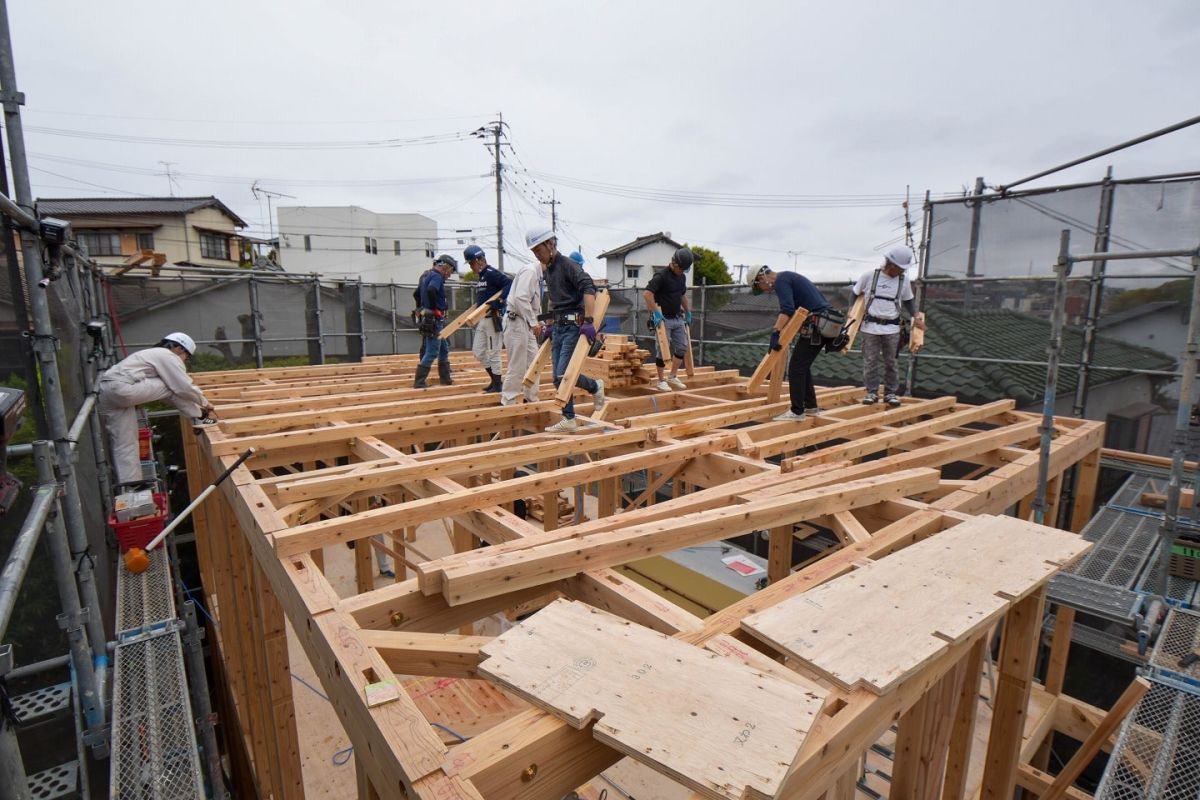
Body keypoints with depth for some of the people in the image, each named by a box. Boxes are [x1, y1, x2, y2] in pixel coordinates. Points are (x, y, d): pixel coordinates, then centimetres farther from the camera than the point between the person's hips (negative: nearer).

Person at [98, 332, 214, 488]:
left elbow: (174, 395, 29)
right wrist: (204, 402, 13)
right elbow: (185, 388, -5)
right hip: (121, 389, -10)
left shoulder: (156, 355, 30)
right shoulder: (168, 356, 1)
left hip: (105, 392, 10)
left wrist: (200, 413, 26)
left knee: (125, 444, 10)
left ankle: (130, 483, 11)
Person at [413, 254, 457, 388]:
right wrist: (435, 308, -21)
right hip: (434, 320, -10)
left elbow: (417, 293, 25)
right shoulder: (437, 276, -13)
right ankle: (419, 382, -1)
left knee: (444, 349, 16)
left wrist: (422, 309, 23)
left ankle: (445, 379, 23)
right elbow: (431, 290, -33)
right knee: (432, 352, -5)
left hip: (428, 318, 10)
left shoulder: (427, 275, 17)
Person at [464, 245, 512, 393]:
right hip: (482, 319, 10)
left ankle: (497, 385, 8)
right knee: (478, 351, 13)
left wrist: (497, 303, -31)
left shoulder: (491, 273, -13)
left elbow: (510, 283, -26)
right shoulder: (482, 276, 15)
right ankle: (494, 380, 23)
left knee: (493, 352, -2)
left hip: (493, 318, -10)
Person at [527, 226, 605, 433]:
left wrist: (589, 321, -33)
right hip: (559, 326, 9)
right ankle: (569, 420, 14)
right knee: (559, 377, 6)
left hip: (574, 326, -9)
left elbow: (588, 288, -25)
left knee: (564, 374, -15)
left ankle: (596, 387, 12)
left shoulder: (567, 265, -11)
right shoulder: (548, 270, 17)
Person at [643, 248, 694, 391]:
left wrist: (688, 312, 24)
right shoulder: (661, 275, -15)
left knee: (682, 347, 9)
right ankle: (661, 381, 9)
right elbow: (647, 294, -24)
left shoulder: (682, 277, 10)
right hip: (663, 319, -8)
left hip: (678, 319, 8)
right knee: (662, 350, -2)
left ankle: (673, 377, 21)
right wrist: (655, 312, -28)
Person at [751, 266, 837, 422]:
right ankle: (810, 405, 22)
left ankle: (796, 412, -5)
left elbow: (787, 308, -24)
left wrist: (775, 333, -31)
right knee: (803, 366, 17)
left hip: (816, 325, -10)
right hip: (825, 323, 10)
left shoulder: (781, 280, -7)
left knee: (796, 367, -7)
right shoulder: (789, 277, 23)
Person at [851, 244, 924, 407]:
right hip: (870, 327, -2)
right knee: (870, 361, 0)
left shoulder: (904, 281, 5)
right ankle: (872, 392, 10)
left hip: (892, 329, 2)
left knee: (890, 362, 6)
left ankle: (891, 393, 15)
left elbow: (909, 301, 19)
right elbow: (855, 293, 10)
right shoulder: (869, 275, -3)